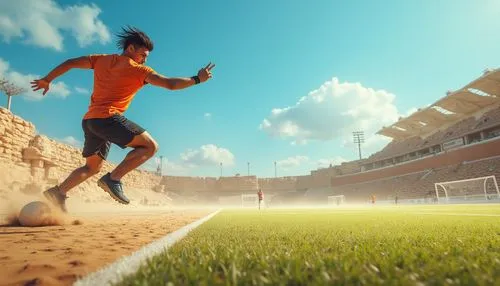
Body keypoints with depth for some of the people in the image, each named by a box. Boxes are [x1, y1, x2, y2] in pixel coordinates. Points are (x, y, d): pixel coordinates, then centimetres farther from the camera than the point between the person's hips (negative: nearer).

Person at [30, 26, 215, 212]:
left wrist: (47, 80, 32)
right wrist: (197, 79, 0)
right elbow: (170, 84, -9)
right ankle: (113, 179, -16)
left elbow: (70, 63, 22)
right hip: (108, 118, -8)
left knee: (92, 167, 23)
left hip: (89, 120, 8)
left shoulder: (101, 59, 18)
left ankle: (58, 192, 14)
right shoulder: (137, 70, -2)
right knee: (150, 146, -8)